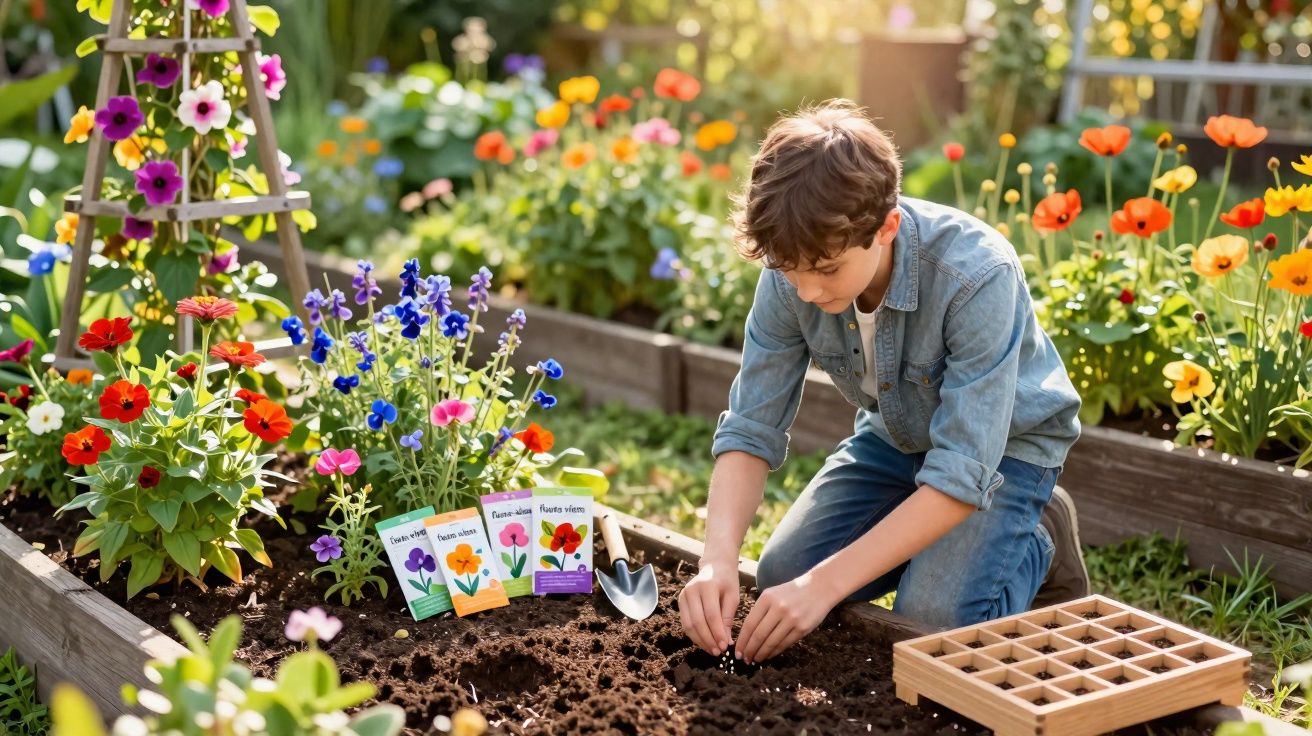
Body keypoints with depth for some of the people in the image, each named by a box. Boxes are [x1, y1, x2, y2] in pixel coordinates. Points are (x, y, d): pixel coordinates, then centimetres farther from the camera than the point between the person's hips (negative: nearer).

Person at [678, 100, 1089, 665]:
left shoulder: (977, 275, -38)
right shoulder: (792, 277, -24)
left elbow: (961, 474, -38)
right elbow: (751, 430, -18)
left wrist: (825, 584, -41)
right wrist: (718, 560, -36)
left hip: (1003, 442, -5)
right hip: (896, 434, 5)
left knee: (932, 617, -24)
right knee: (781, 574, -10)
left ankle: (1038, 545, 7)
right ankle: (921, 537, 15)